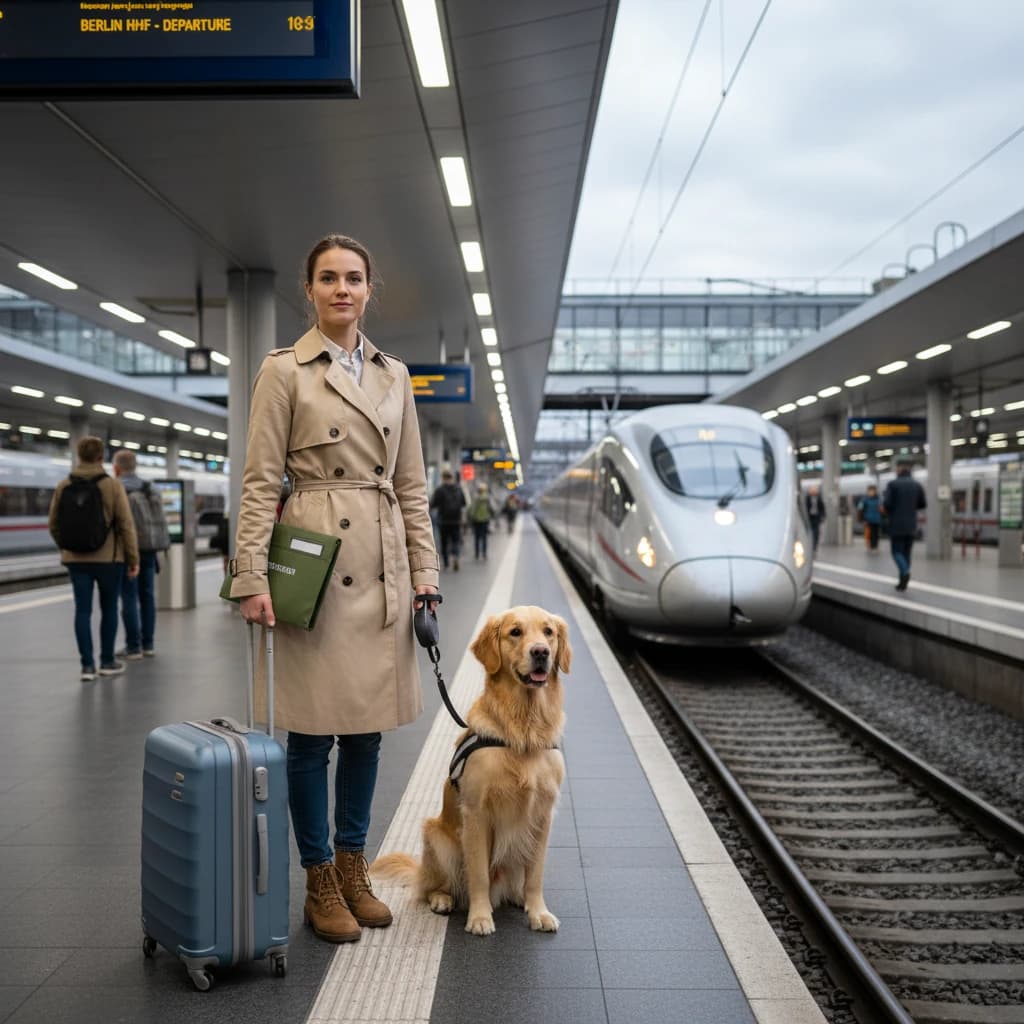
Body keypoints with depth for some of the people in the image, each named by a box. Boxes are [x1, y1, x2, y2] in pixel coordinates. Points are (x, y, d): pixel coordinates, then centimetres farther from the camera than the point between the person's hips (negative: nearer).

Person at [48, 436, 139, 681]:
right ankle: (107, 661, 18)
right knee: (109, 608, 11)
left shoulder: (63, 487, 1)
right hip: (108, 558, -2)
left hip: (76, 559, 3)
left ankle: (87, 665, 3)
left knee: (83, 610, 6)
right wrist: (133, 559, -3)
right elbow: (126, 525, -10)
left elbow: (54, 525, 6)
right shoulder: (112, 485, -9)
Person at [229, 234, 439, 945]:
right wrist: (252, 577, -14)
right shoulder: (285, 371, -1)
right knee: (312, 730, 2)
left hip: (383, 566, 5)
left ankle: (353, 869, 26)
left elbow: (413, 485, 13)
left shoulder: (394, 375, 13)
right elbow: (260, 483, -6)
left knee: (367, 727, 11)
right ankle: (320, 882, 16)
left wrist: (425, 569, 6)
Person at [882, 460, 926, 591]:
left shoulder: (893, 484, -6)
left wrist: (885, 510, 9)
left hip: (896, 524, -4)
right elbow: (922, 504, 10)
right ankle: (903, 582, 8)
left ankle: (905, 572, -27)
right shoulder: (917, 485, 6)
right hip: (911, 525, 4)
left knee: (897, 552, 0)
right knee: (906, 552, 10)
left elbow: (887, 503, -13)